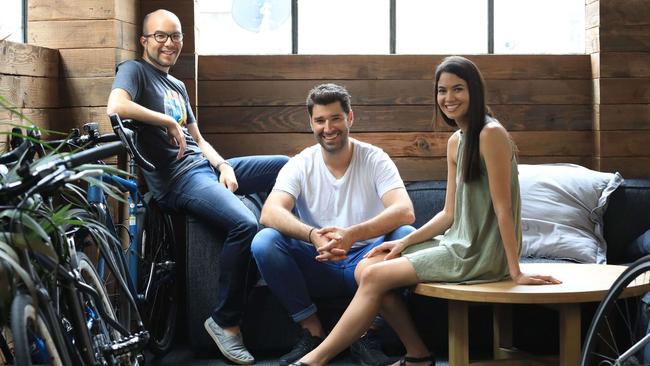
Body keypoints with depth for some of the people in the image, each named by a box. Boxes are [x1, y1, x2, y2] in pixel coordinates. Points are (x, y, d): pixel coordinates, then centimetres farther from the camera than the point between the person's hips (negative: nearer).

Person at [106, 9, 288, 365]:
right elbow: (116, 106, -25)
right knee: (244, 225, -30)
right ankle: (224, 322, -17)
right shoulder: (134, 70, -2)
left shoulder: (177, 86, 24)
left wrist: (224, 166, 2)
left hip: (206, 166, 9)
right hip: (177, 179, -9)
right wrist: (168, 121, -15)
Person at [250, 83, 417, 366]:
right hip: (317, 266, 1)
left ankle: (366, 335, -14)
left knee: (405, 236, -29)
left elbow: (405, 212, -22)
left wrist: (353, 234, -40)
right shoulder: (300, 165, -2)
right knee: (264, 242, -24)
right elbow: (269, 213, -20)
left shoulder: (374, 159, -5)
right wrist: (313, 235, -40)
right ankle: (313, 332, -11)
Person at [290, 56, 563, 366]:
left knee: (376, 277, -14)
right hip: (459, 244, 9)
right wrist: (405, 242, 5)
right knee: (366, 268, -1)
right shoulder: (455, 142, 12)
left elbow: (503, 207, -18)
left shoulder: (491, 134, -15)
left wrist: (516, 272, -18)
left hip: (481, 255, -9)